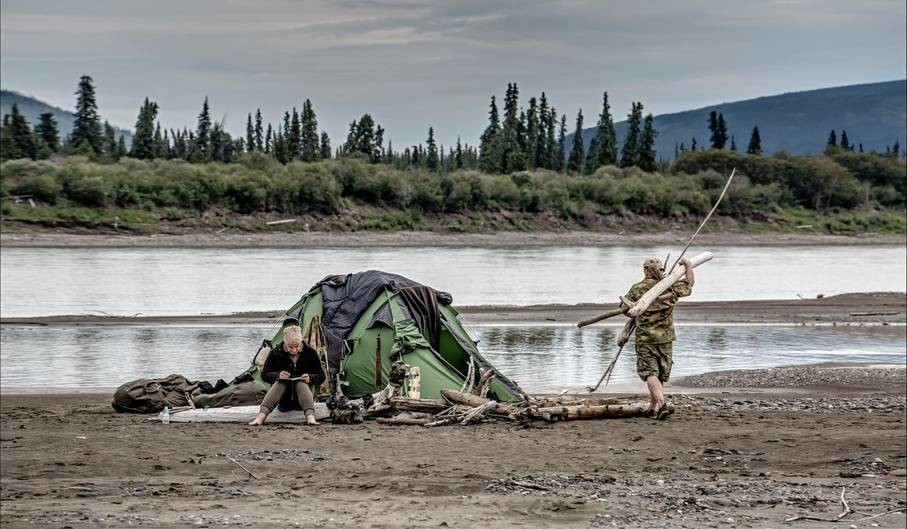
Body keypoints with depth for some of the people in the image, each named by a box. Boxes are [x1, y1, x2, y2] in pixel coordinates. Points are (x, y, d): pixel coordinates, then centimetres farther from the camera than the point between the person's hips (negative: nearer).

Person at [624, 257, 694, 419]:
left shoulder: (637, 289, -5)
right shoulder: (671, 287, 1)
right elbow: (689, 284, 16)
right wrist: (688, 266, 30)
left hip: (645, 337, -3)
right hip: (665, 338, 3)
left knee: (650, 373, -5)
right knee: (661, 375, 14)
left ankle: (662, 405, -25)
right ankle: (653, 409, 18)